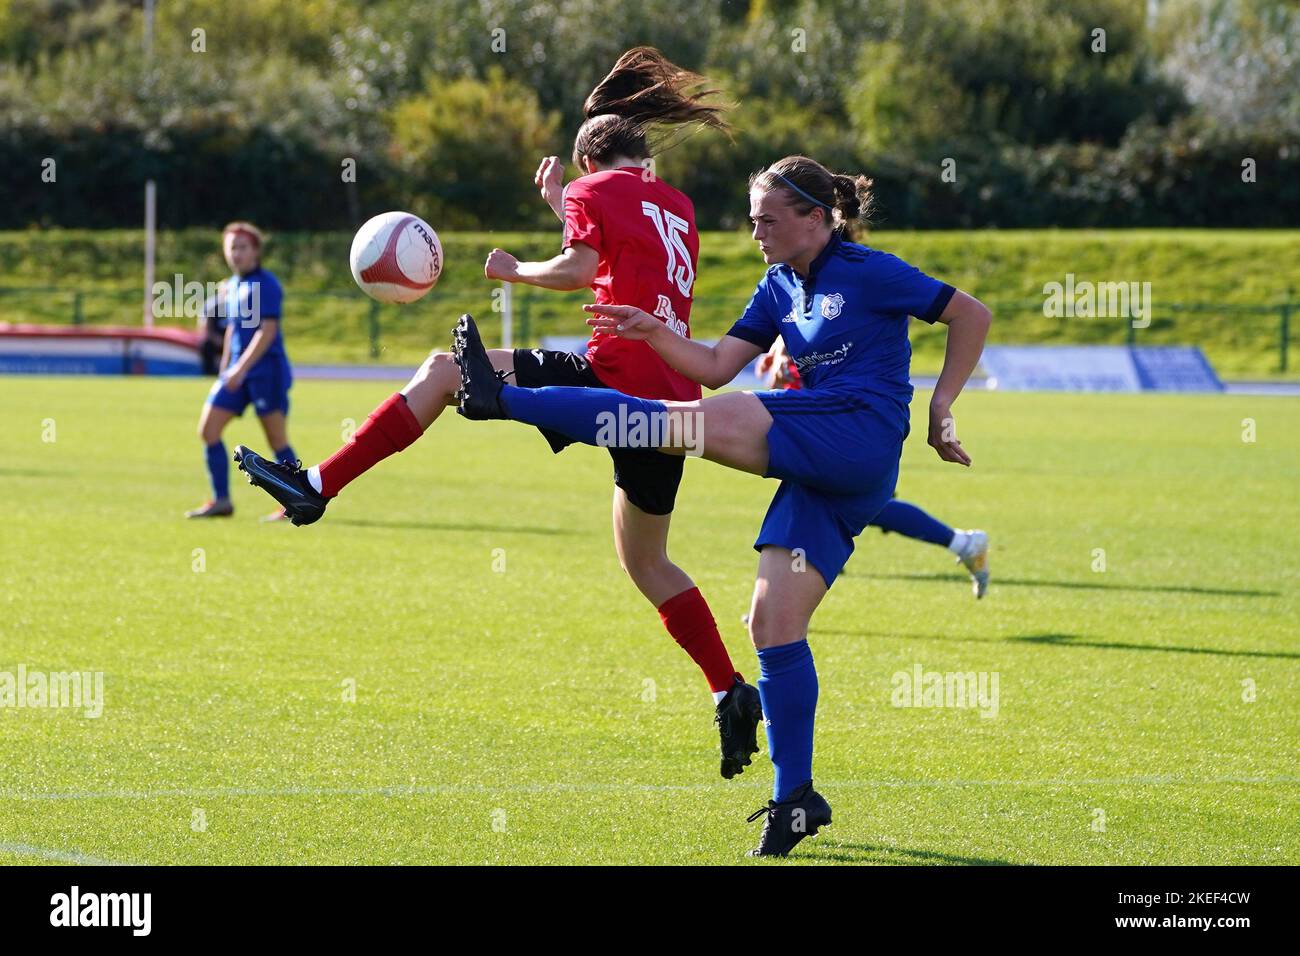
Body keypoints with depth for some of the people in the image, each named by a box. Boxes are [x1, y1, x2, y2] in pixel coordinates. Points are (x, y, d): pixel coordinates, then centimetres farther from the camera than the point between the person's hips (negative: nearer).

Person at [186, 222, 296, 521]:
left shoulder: (265, 284, -11)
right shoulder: (232, 285, 14)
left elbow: (267, 331, -18)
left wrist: (242, 368, -23)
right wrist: (225, 369, 24)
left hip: (267, 371, -8)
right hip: (237, 373, 8)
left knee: (277, 440, -6)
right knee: (208, 429, 2)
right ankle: (220, 501, 7)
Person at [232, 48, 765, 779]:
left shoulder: (598, 190, 4)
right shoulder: (676, 204, 25)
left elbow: (580, 268, -11)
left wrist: (516, 271, 5)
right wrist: (563, 204, 39)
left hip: (615, 377, -7)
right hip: (674, 402, 7)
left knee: (445, 370, -2)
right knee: (646, 560, 20)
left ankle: (318, 486, -11)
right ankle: (734, 695, 13)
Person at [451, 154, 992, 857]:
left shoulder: (869, 273, 1)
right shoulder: (780, 289, 21)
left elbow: (972, 315, 4)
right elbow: (717, 367, 14)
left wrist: (940, 407, 0)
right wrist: (655, 334, -2)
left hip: (862, 430, -8)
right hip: (823, 471, 8)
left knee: (693, 421, -21)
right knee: (772, 623, 0)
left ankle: (504, 399, -24)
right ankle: (794, 799, 3)